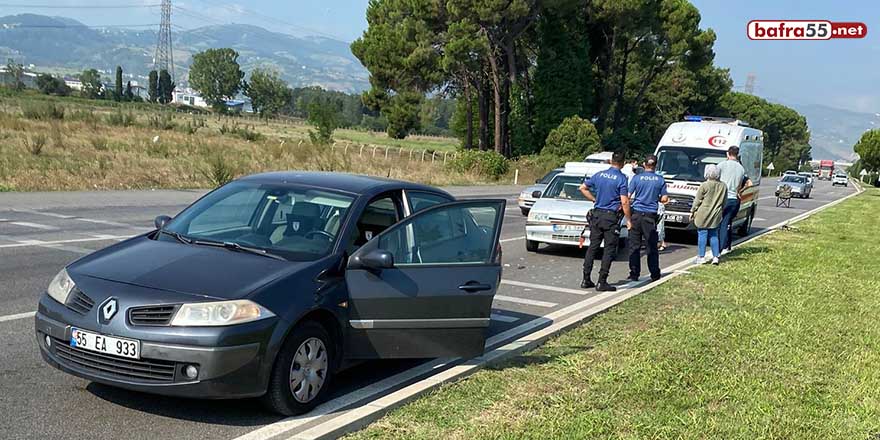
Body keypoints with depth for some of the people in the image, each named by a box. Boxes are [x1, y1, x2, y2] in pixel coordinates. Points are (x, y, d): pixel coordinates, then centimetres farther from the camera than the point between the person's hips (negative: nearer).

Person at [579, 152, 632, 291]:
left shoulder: (599, 175, 5)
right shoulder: (621, 178, -10)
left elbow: (582, 188, 12)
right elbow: (624, 202, -14)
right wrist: (628, 220, -6)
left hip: (596, 214, 5)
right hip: (611, 217, -5)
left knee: (592, 247, 10)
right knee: (609, 249, 1)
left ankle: (586, 280, 12)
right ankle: (602, 282, -1)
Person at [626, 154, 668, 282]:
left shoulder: (636, 177, -3)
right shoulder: (660, 180, 1)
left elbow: (627, 196, -6)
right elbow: (664, 199, 3)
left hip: (636, 214, -1)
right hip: (651, 215, 1)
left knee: (634, 245, 4)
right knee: (652, 246, 7)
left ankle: (634, 273, 5)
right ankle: (655, 274, 12)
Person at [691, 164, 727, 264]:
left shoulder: (704, 185, -10)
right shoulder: (723, 186, 5)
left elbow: (697, 200, -5)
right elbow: (725, 202, 12)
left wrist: (693, 211, 5)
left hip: (703, 215, -5)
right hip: (716, 215, 5)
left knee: (702, 235, 0)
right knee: (714, 235, 12)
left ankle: (701, 257, 2)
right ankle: (715, 257, 10)